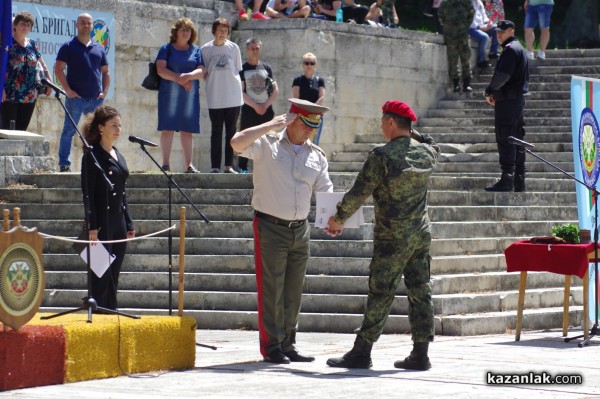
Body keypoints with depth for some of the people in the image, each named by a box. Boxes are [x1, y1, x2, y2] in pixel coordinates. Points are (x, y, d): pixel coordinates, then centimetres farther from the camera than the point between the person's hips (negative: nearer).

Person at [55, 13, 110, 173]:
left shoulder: (99, 49, 16)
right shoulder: (69, 47, 2)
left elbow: (105, 71, 20)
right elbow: (58, 69, -4)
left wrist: (105, 91, 5)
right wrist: (68, 90, -12)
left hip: (96, 99, 5)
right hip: (76, 98, -5)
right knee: (69, 131, -4)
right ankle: (64, 164, -3)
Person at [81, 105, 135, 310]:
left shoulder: (117, 155, 15)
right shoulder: (92, 155, -7)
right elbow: (88, 193, -12)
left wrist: (129, 224, 15)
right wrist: (92, 227, -18)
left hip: (118, 223, 8)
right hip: (102, 223, -8)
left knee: (113, 278, 9)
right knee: (101, 277, -7)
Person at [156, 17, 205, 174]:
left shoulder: (196, 50, 14)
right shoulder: (167, 49, 6)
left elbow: (201, 71, 4)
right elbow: (161, 70, -6)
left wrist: (188, 76, -16)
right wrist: (179, 79, -15)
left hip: (190, 95, 3)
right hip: (169, 94, -3)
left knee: (188, 130, 2)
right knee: (167, 128, -7)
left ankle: (188, 165, 3)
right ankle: (166, 164, -7)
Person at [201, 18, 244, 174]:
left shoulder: (233, 48, 5)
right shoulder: (205, 49, 2)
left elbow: (238, 70, 11)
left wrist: (240, 89, 4)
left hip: (233, 96, 1)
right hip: (215, 98, -1)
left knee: (231, 132, 4)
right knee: (216, 132, 0)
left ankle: (229, 165, 8)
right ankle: (215, 166, 1)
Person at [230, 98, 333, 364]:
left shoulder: (316, 155, 12)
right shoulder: (267, 145, -4)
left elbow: (325, 192, 8)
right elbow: (237, 143, -21)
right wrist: (272, 125, -18)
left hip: (301, 229, 5)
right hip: (270, 227, -5)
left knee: (294, 291, 9)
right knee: (271, 290, -4)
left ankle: (288, 345, 16)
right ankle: (271, 347, 1)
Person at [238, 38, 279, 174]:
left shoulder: (267, 68, 11)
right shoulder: (243, 69, 2)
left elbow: (275, 91, 8)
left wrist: (265, 106, -6)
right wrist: (255, 106, -11)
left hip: (266, 110, 3)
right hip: (249, 110, -3)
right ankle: (243, 168, -3)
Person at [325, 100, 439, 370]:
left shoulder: (382, 157, -15)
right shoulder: (427, 153, 4)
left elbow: (359, 193, -9)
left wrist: (338, 219, 5)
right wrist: (411, 133, 21)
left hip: (392, 238, -6)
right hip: (421, 235, 6)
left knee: (380, 294, -3)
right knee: (420, 292, 7)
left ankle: (361, 353, 1)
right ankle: (420, 354, 7)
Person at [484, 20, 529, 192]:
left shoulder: (510, 50, -12)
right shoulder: (519, 49, 20)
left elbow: (502, 75, -21)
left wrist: (489, 91, -6)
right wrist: (494, 92, 11)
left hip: (507, 100, -10)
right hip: (518, 99, 10)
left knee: (505, 139, -10)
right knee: (517, 140, 11)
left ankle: (506, 181, -12)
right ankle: (519, 182, 15)